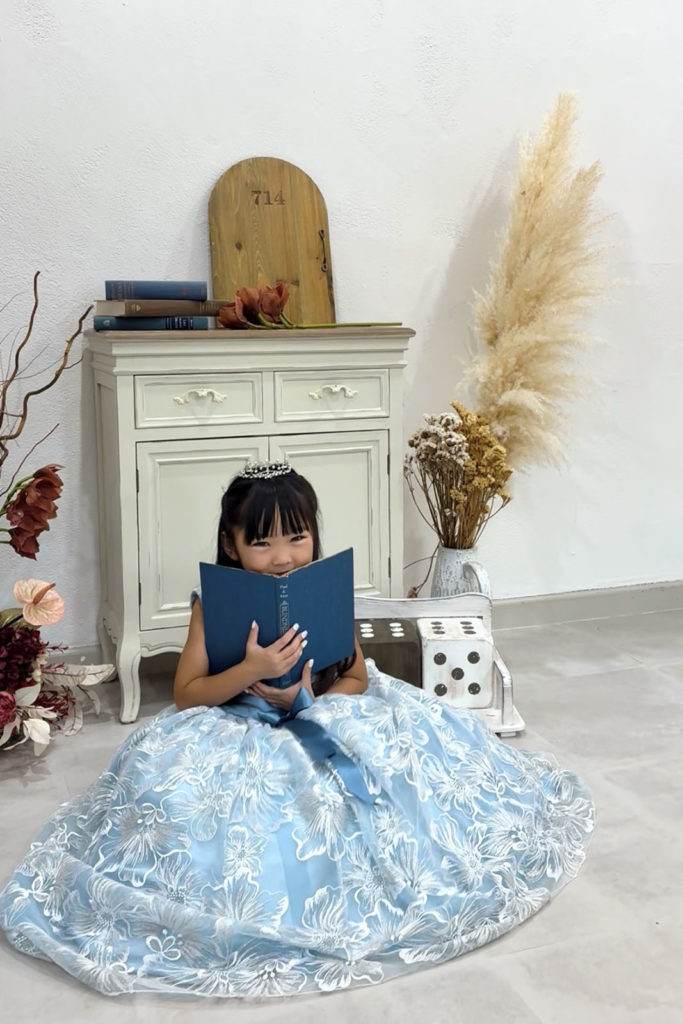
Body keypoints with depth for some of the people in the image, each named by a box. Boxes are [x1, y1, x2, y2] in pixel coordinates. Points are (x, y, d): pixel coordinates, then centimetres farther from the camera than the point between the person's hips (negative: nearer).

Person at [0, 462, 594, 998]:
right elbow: (186, 695, -12)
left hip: (324, 720, 2)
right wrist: (250, 671, -28)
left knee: (408, 749, -14)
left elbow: (357, 677, -1)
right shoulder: (215, 605, -12)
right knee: (177, 770, -27)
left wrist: (308, 701, -20)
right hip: (239, 733, -2)